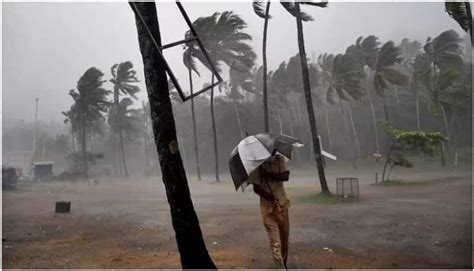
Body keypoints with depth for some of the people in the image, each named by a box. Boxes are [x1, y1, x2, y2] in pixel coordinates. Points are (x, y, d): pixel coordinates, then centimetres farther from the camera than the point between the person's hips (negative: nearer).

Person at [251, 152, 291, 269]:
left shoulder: (280, 159, -2)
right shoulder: (258, 165, -9)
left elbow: (286, 176, -16)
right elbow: (256, 188, -8)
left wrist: (268, 174, -25)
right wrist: (269, 197, -22)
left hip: (282, 203, 3)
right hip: (267, 206, -3)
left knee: (284, 237, 13)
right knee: (274, 240, -10)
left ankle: (284, 263, 31)